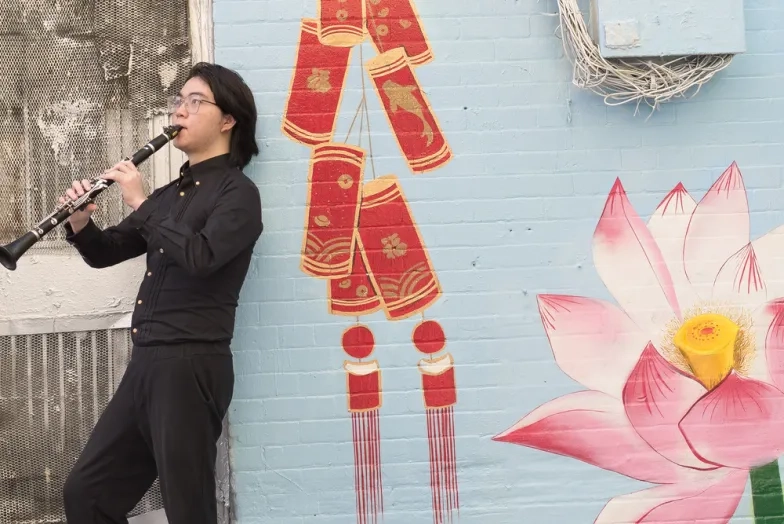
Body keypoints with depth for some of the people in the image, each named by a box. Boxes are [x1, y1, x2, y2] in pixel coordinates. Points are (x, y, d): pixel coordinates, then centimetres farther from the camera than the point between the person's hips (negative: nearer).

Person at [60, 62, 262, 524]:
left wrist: (141, 202, -14)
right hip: (148, 364, 8)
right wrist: (81, 223, 0)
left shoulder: (237, 192, -5)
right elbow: (108, 252, 21)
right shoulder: (171, 193, 18)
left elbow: (199, 256, -23)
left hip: (192, 367, -8)